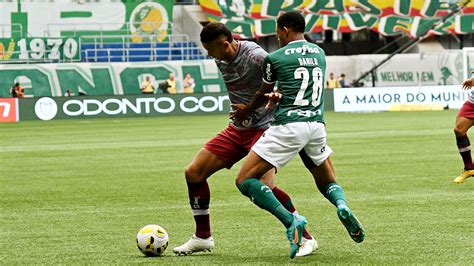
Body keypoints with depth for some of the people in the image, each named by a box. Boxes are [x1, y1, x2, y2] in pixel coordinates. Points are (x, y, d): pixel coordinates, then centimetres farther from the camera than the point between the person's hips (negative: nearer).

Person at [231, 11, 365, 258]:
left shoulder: (275, 58, 1)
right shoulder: (320, 53, 15)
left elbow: (263, 94, 17)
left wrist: (247, 110, 35)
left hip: (289, 126, -6)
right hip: (317, 124, 6)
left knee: (245, 180, -2)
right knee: (328, 183, 24)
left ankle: (290, 221, -19)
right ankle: (342, 206, -12)